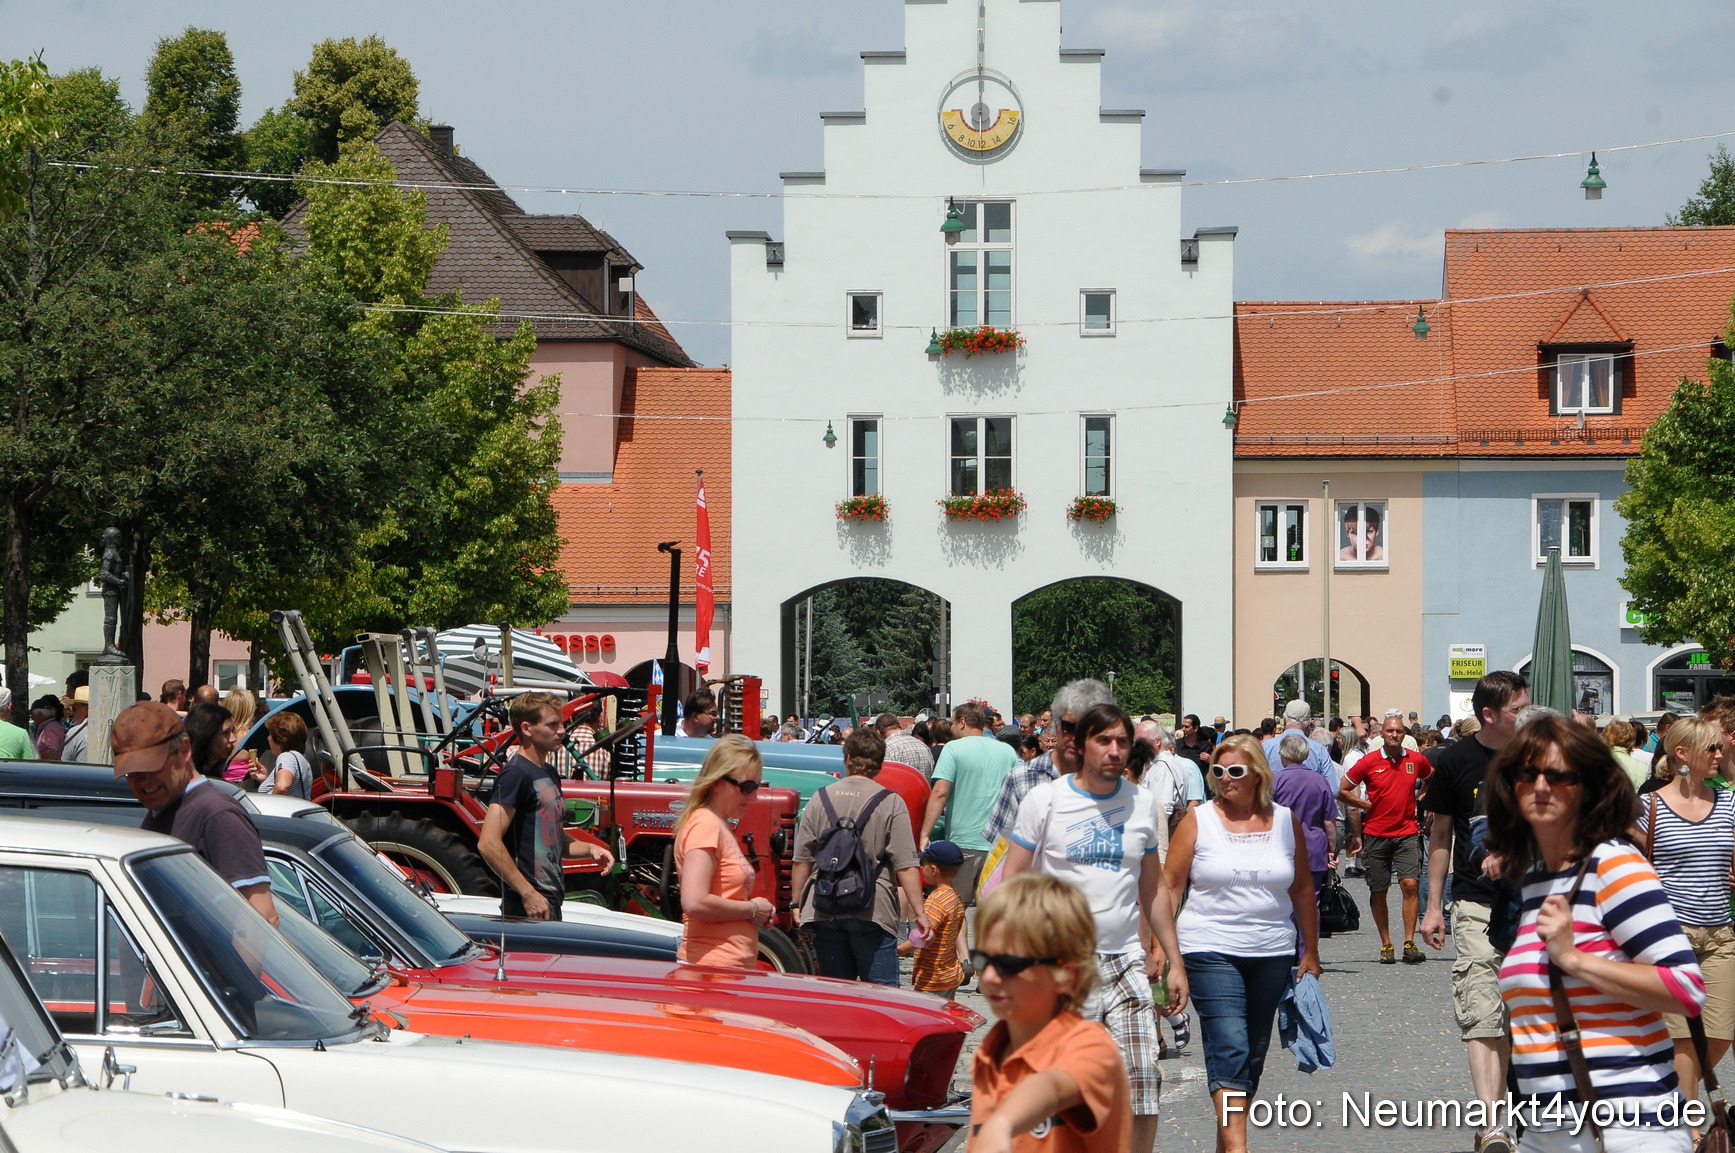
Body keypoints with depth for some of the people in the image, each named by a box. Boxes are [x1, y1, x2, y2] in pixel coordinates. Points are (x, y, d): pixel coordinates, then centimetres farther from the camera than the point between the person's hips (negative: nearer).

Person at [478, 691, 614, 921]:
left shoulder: (549, 775, 16)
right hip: (528, 908, -9)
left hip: (550, 900, 9)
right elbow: (488, 844, -22)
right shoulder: (516, 774, -13)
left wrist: (589, 849, 8)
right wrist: (528, 894, -21)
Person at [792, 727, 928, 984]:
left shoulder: (820, 799, 6)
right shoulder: (890, 804, -4)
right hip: (873, 912, -4)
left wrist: (798, 905, 17)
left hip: (825, 912, 4)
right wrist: (919, 912, -6)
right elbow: (906, 866, -10)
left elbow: (801, 861, 8)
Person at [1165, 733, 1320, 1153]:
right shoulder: (1198, 821, -1)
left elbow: (1302, 889, 13)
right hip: (1212, 951, -4)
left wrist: (1310, 952, 13)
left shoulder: (1285, 821, 7)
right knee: (1228, 1047, -16)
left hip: (1272, 954, 4)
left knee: (1253, 1052, 9)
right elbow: (1169, 886, -1)